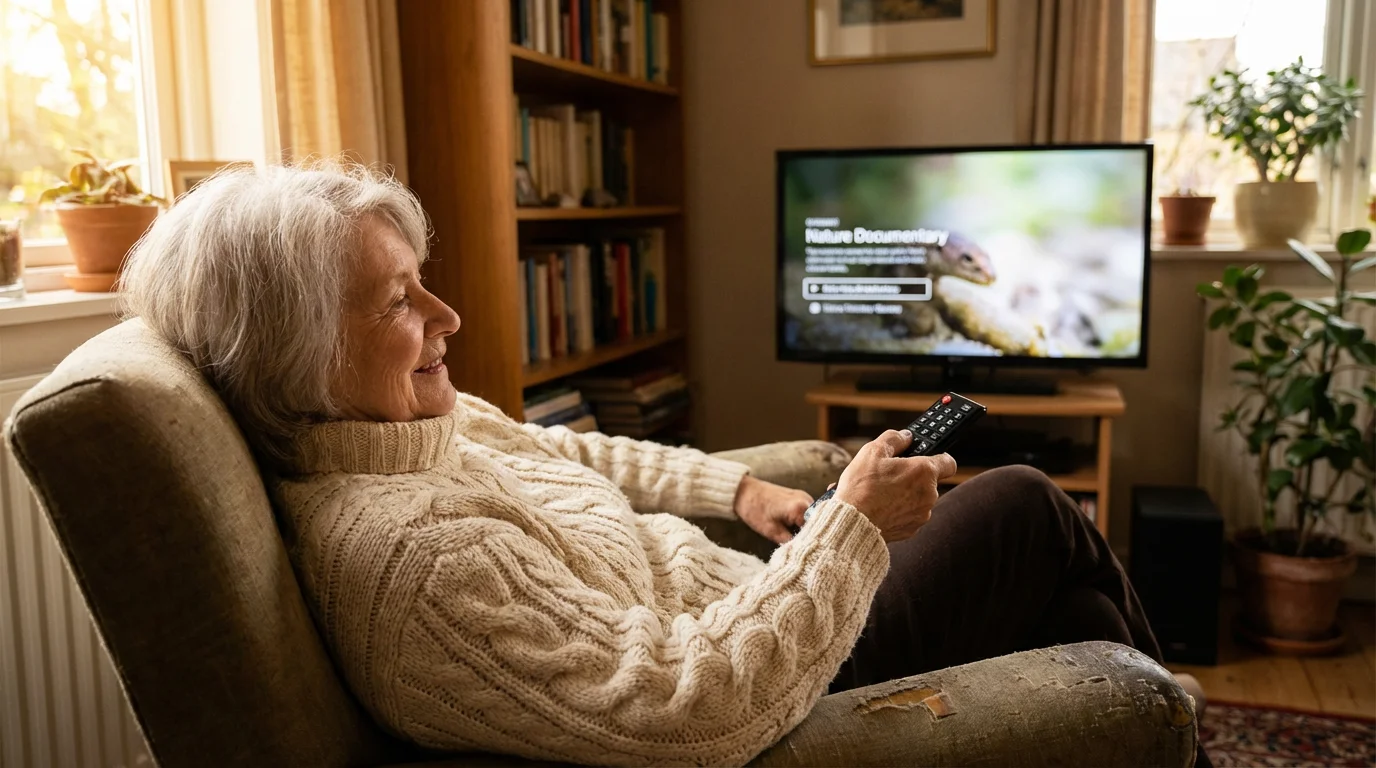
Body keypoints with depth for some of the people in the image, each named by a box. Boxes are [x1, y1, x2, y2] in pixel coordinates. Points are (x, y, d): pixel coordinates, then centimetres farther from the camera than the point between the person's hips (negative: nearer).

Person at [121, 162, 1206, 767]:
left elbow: (565, 455, 16)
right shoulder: (412, 555, -34)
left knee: (1079, 620, 12)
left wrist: (735, 486, 10)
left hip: (742, 611, 8)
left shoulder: (419, 424, -3)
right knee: (1031, 512, 5)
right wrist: (853, 525, -27)